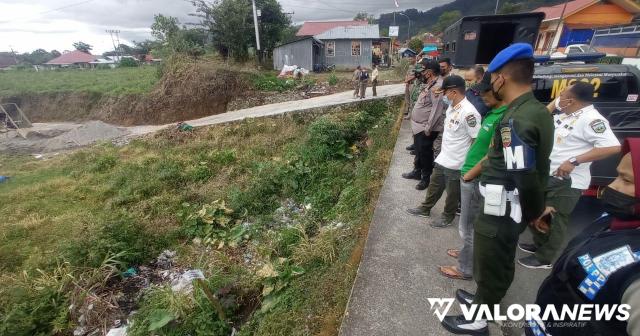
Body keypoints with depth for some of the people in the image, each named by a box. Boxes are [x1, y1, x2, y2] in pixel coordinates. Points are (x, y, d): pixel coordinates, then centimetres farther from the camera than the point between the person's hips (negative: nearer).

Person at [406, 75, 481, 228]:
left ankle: (448, 217, 31)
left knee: (452, 193, 12)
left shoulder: (468, 112, -25)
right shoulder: (452, 108, 3)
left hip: (456, 163, -8)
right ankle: (425, 209, 38)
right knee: (434, 185, 21)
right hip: (443, 158, 8)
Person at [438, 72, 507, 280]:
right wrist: (467, 172, 13)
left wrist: (468, 175, -12)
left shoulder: (504, 118, -23)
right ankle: (468, 252, 44)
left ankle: (465, 268, 24)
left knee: (468, 226, 6)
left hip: (476, 179, -9)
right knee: (472, 224, 24)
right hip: (472, 176, 9)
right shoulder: (493, 112, 7)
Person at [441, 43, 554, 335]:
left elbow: (524, 177, -28)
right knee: (498, 261, 25)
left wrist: (534, 211, -12)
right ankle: (485, 298, 48)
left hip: (502, 209, -9)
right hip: (508, 207, 9)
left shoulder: (515, 120, -27)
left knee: (490, 264, 10)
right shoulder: (537, 110, 4)